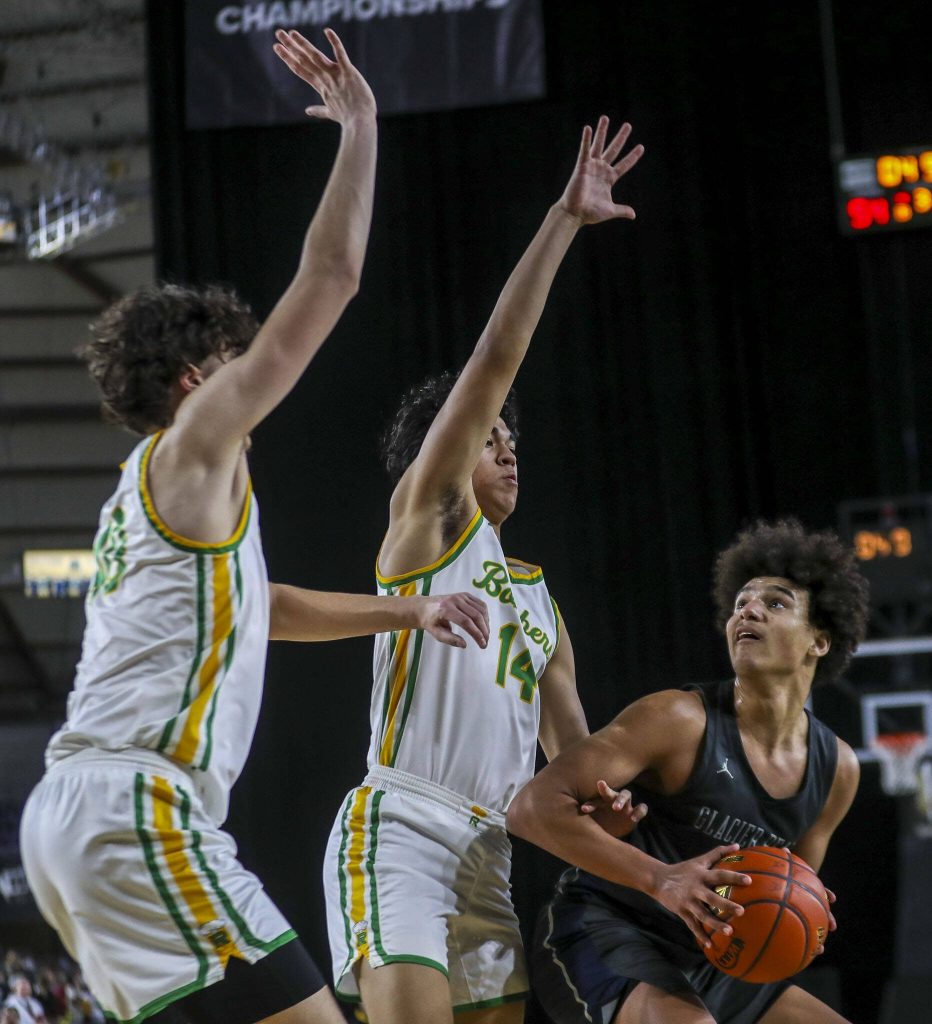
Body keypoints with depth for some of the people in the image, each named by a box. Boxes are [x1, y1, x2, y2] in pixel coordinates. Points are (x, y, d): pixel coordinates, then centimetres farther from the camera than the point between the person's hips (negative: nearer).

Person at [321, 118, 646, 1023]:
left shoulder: (538, 598, 24)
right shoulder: (427, 516, 5)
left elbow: (576, 754, 25)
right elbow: (494, 360, -4)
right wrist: (564, 219, -8)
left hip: (491, 849, 8)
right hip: (400, 829, -8)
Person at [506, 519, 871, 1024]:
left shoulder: (837, 768, 2)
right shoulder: (679, 719, -18)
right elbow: (533, 807, -26)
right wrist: (659, 878, -37)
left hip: (708, 959, 8)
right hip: (602, 932, -8)